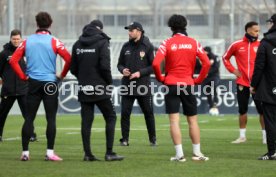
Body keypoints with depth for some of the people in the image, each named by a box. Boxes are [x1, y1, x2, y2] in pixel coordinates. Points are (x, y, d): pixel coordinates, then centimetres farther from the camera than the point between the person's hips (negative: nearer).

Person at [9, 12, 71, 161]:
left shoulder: (27, 41, 5)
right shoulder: (53, 42, -4)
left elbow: (13, 60, -1)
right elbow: (68, 59, -12)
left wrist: (23, 76, 6)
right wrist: (62, 75, 2)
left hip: (33, 83, 3)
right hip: (50, 83, -3)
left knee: (29, 118, 6)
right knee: (51, 119, 0)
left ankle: (25, 152, 4)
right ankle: (50, 153, -4)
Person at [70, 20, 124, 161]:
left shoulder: (78, 44, 9)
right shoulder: (102, 42, -7)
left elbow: (73, 68, 9)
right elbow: (105, 66, -15)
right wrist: (109, 81, -1)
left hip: (84, 89, 5)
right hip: (99, 88, -5)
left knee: (86, 121, 6)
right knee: (110, 117, 4)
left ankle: (87, 153, 4)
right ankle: (109, 153, -2)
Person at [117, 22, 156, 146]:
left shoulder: (148, 47, -3)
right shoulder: (126, 46, 10)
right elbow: (120, 64, 16)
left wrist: (140, 73, -16)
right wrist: (123, 70, -6)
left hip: (143, 85, -3)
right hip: (127, 85, 3)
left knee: (148, 113, 5)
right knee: (125, 113, 0)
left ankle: (152, 139, 16)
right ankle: (125, 139, 8)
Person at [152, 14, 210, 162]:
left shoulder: (167, 43, -3)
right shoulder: (193, 43, 3)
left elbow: (156, 63, -14)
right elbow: (206, 63, -5)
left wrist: (160, 78, 2)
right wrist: (199, 80, 5)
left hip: (171, 84, -2)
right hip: (188, 84, 2)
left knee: (174, 120, -2)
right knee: (192, 120, 11)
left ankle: (179, 154, -7)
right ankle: (197, 153, 12)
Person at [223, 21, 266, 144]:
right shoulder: (237, 45, 2)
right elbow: (225, 58, 15)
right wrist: (233, 70, 3)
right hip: (242, 83, 1)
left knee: (262, 110, -2)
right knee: (242, 110, 9)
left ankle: (265, 136, 5)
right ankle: (242, 136, 19)